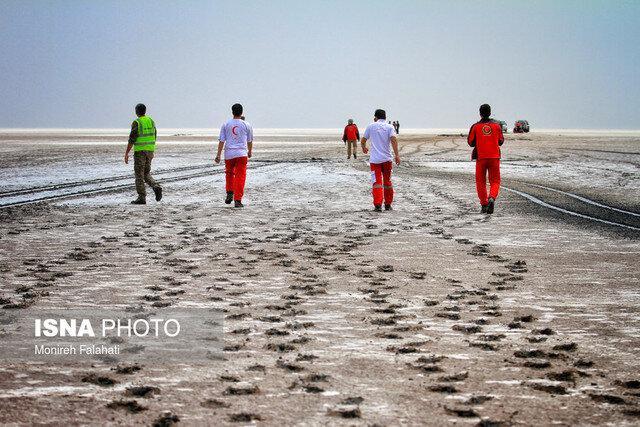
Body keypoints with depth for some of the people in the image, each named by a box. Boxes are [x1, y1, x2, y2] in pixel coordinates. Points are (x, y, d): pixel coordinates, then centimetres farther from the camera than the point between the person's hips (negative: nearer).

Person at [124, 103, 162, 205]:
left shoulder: (136, 123, -12)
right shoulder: (151, 121, 8)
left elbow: (131, 140, -15)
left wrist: (126, 154, -10)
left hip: (139, 151, -6)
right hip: (150, 151, 6)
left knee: (139, 175, 1)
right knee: (146, 173, 16)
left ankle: (142, 198, -1)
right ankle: (156, 187, -8)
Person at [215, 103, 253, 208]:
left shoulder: (226, 124, 3)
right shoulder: (246, 125, 3)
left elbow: (221, 141, 0)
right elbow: (250, 141, 14)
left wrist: (218, 155, 2)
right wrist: (249, 152, 31)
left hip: (229, 154, 1)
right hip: (242, 153, -1)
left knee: (229, 174, 23)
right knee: (240, 176, -1)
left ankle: (229, 193, 15)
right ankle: (237, 200, -7)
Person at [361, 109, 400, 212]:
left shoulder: (371, 126, 4)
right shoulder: (389, 127, 3)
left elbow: (363, 140, 10)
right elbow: (393, 140, -12)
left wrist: (364, 148, 31)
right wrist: (397, 155, -14)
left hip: (375, 159, -1)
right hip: (387, 159, 1)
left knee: (377, 183, -3)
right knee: (387, 182, 15)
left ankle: (378, 205, -17)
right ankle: (388, 205, 21)